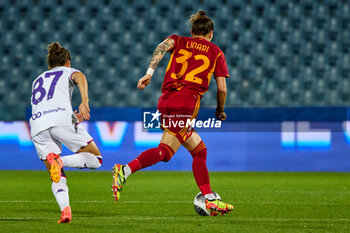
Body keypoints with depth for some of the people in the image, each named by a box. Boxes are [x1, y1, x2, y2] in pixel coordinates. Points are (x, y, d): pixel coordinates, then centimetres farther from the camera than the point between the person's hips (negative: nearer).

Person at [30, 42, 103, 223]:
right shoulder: (68, 72, 23)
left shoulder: (38, 81, 37)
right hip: (61, 119, -4)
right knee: (96, 159, 5)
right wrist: (84, 101, -19)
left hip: (37, 125, 4)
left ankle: (65, 210, -20)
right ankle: (59, 161, -21)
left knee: (58, 178, 9)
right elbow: (79, 77, -1)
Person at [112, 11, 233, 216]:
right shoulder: (216, 52, 17)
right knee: (166, 150, -15)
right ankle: (126, 170, -36)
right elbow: (222, 88, 13)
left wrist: (149, 73, -12)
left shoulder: (179, 41, 23)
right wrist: (220, 111, 30)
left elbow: (163, 46, -1)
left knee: (200, 151, 14)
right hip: (187, 101, -6)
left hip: (167, 99, 6)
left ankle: (210, 200, 13)